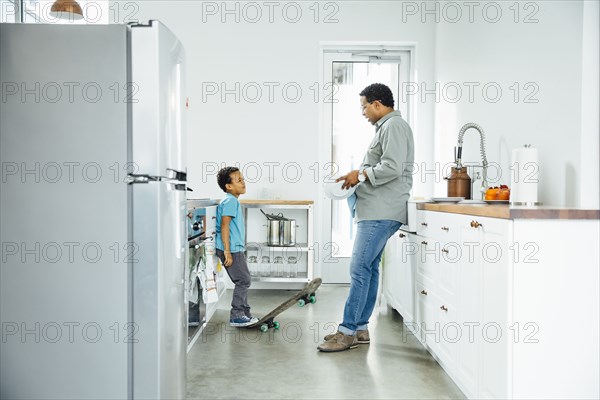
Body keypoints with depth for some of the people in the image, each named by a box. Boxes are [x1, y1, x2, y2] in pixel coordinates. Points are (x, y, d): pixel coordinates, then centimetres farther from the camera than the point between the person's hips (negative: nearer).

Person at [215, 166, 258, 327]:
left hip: (236, 249, 10)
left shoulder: (233, 201, 18)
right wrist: (227, 251, -24)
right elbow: (224, 226, -21)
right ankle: (236, 316, 2)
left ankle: (245, 313, 23)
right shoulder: (230, 201, -14)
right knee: (243, 281, -5)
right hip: (231, 249, -10)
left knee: (243, 281, 14)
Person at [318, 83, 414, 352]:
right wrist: (360, 174, 12)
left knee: (360, 268, -10)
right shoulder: (385, 127, 23)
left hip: (381, 212, -11)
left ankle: (348, 332, -5)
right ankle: (360, 328, 18)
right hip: (375, 210, 11)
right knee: (368, 268, 11)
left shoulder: (394, 126, -9)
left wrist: (361, 174, -9)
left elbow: (392, 168, -21)